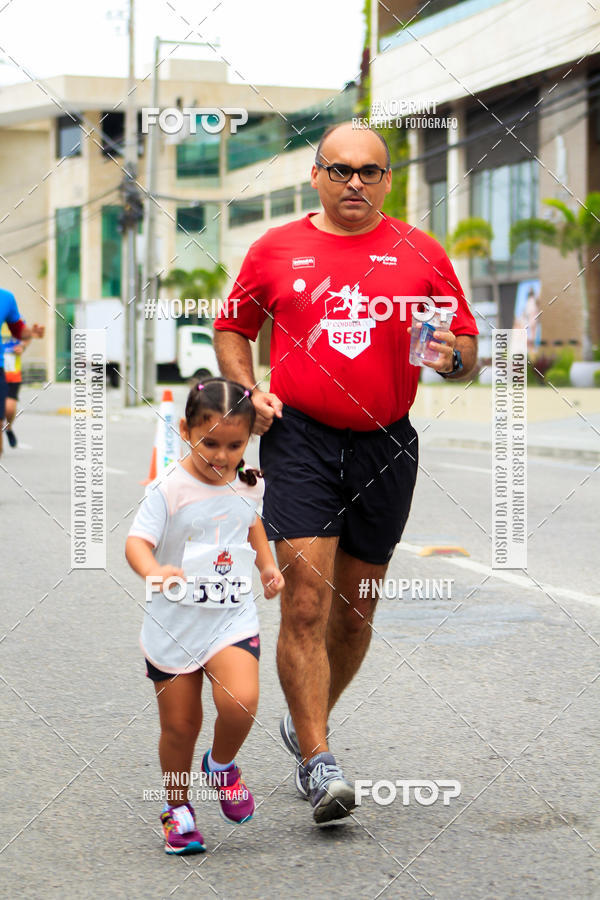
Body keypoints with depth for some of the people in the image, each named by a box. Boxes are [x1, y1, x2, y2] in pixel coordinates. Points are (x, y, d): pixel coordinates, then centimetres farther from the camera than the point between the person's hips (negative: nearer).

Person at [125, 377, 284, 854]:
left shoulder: (247, 486, 4)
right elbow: (137, 541, -21)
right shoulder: (170, 489, -12)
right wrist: (153, 571, -41)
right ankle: (177, 806, 31)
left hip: (233, 618, 2)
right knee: (179, 725, 6)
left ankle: (223, 764, 12)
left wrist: (268, 563, 17)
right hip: (174, 623, -2)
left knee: (240, 702, -21)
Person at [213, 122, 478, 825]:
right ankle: (317, 759, -8)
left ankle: (304, 722, 34)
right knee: (306, 602, -13)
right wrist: (248, 391, -1)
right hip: (299, 440, -2)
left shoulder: (421, 254, 6)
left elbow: (467, 345, 9)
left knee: (355, 607, 11)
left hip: (385, 449, 2)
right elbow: (232, 328, 16)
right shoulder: (275, 250, 6)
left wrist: (452, 357, -14)